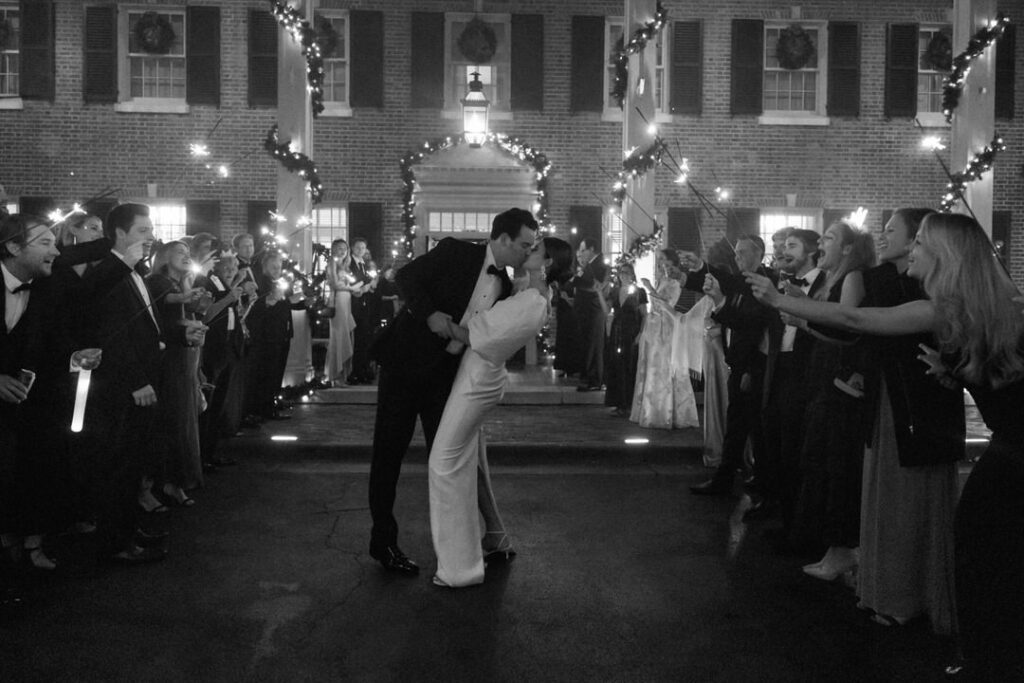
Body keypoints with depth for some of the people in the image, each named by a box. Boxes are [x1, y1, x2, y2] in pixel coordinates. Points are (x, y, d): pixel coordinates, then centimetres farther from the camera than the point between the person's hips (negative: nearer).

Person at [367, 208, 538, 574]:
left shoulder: (504, 286, 7)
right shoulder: (455, 252, -9)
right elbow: (407, 276, -12)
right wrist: (429, 314, -22)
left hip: (446, 372, 5)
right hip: (406, 361, -5)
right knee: (389, 451, 2)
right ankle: (383, 541, 14)